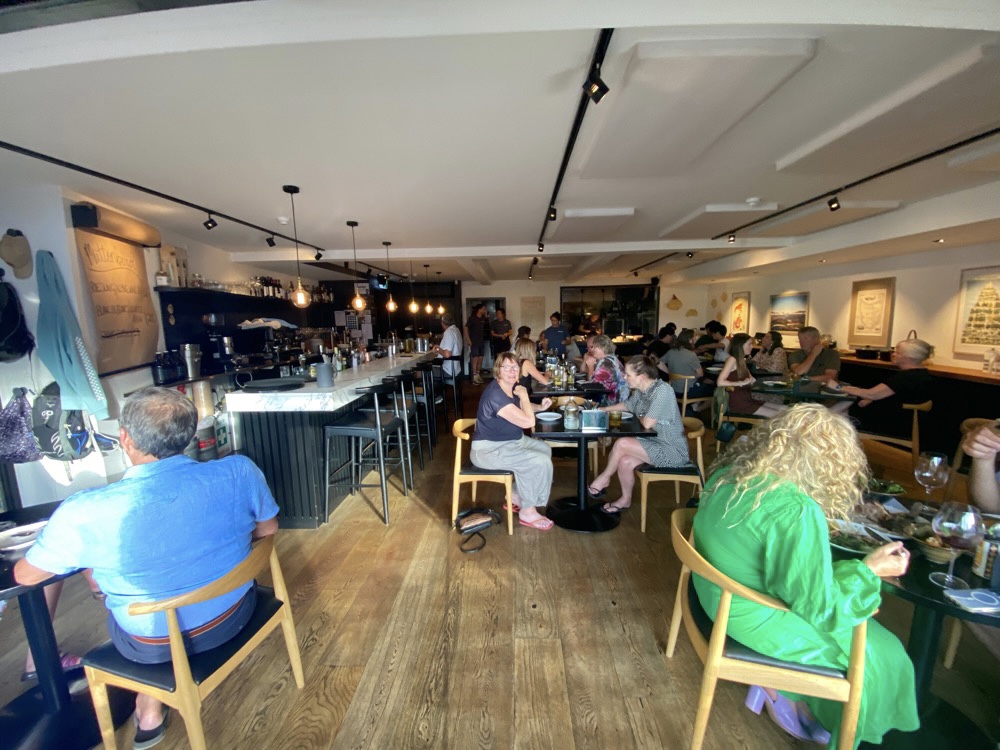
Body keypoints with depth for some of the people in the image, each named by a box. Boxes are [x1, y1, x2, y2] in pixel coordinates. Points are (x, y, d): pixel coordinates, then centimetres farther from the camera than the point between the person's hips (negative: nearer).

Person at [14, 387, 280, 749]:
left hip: (154, 646, -1)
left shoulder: (83, 513, -27)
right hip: (235, 616, 2)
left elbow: (24, 576, -6)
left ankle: (150, 710, 39)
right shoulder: (240, 471, -24)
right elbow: (268, 528, -6)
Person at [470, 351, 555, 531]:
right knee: (541, 462, -19)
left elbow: (521, 408, 24)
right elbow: (528, 422, -31)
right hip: (488, 449, -10)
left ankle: (516, 496, 22)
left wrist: (540, 407, 6)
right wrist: (524, 395, -17)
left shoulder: (511, 387, 2)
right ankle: (527, 512, 2)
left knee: (545, 449, 16)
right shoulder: (496, 394, -28)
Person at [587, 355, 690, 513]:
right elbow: (627, 405, 23)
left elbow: (647, 424, -23)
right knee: (624, 462, -14)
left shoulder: (662, 390, -23)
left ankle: (603, 479, 5)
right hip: (653, 442, 7)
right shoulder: (641, 390, 1)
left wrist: (639, 416, -2)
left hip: (672, 450, -7)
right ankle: (626, 500, 10)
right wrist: (603, 409, 19)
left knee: (621, 443, -20)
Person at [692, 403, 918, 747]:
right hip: (753, 619, -7)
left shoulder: (732, 470, -8)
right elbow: (819, 609, -18)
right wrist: (869, 570, -6)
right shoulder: (798, 512, -31)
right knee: (880, 654, 16)